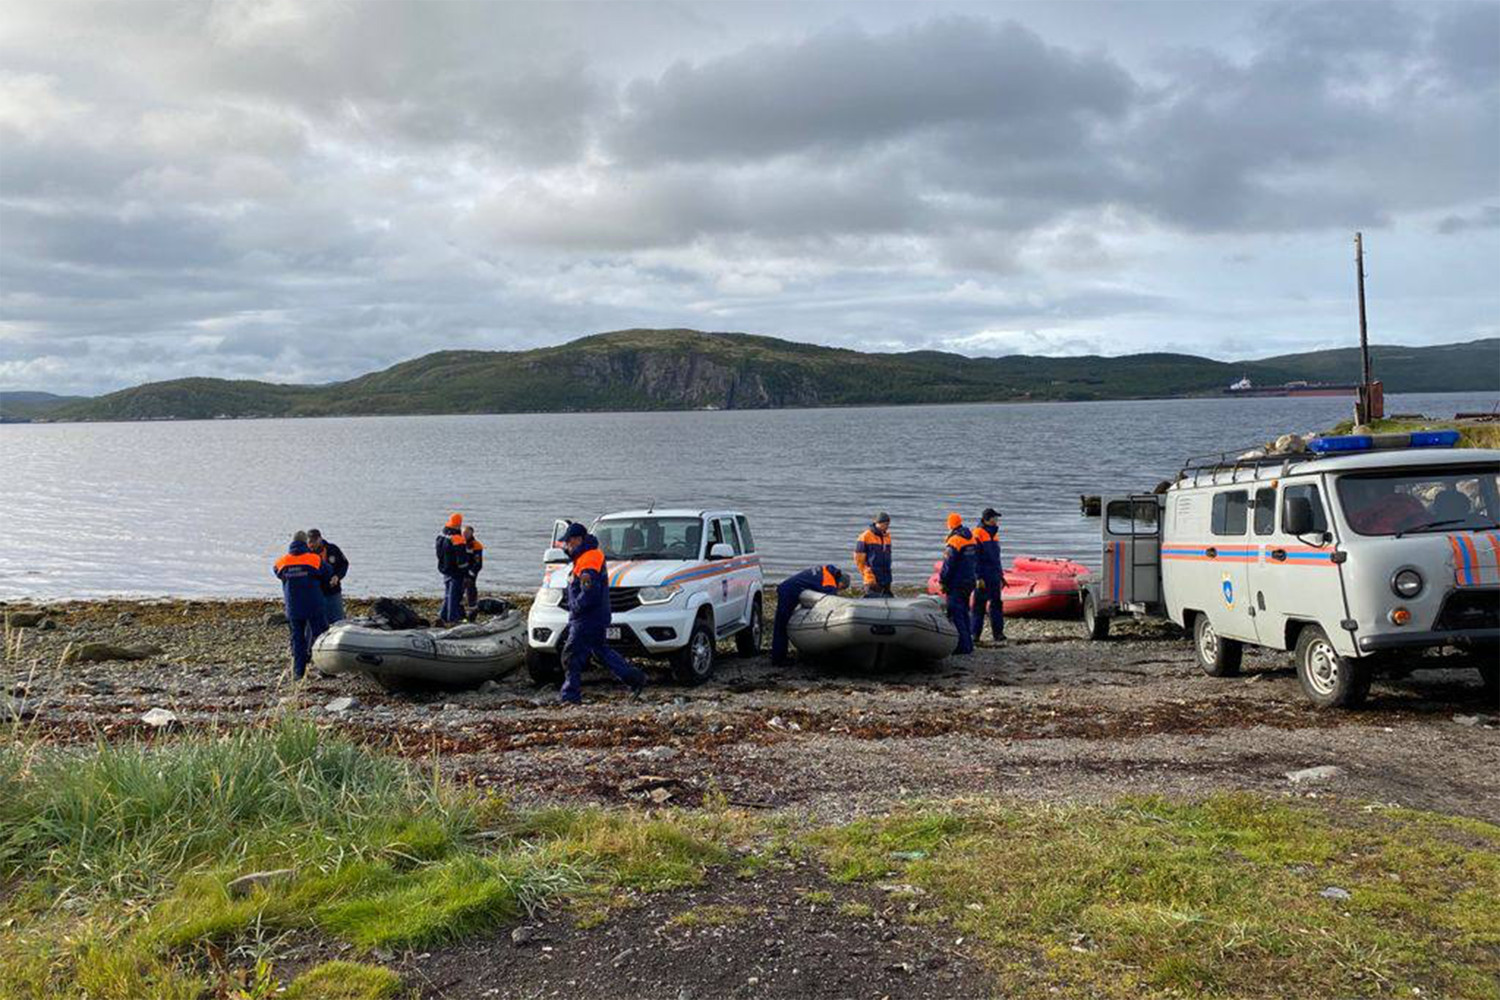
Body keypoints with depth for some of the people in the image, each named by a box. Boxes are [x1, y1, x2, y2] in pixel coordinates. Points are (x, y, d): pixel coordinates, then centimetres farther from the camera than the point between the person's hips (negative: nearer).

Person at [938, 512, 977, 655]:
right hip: (969, 582, 9)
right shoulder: (971, 539, 11)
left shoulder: (954, 541, -15)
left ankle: (963, 646, -11)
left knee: (956, 614, -7)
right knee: (964, 613, 16)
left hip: (956, 584, -9)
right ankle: (968, 644, 20)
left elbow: (948, 564, -16)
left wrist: (942, 581, -9)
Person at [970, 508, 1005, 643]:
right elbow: (975, 559, -14)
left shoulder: (994, 534, 15)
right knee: (979, 605, -2)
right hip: (982, 577, -7)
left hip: (994, 577, 7)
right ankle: (975, 634, 3)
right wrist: (978, 578, -18)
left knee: (997, 603, 5)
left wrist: (1001, 575, 20)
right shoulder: (977, 535, -10)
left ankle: (998, 632, 8)